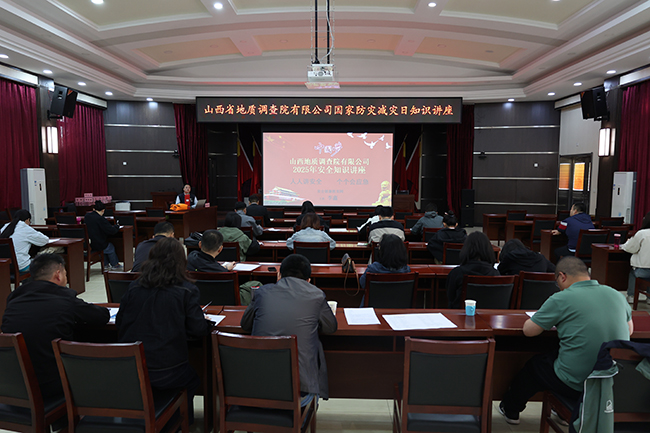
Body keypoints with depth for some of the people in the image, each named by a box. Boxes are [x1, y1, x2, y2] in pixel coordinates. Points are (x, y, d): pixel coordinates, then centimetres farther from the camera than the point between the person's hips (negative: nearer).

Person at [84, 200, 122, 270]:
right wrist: (116, 227, 2)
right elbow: (112, 231, -20)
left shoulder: (86, 216, 2)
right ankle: (115, 265, 37)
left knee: (106, 245, 33)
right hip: (97, 245, -7)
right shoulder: (100, 219, -22)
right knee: (111, 247, 23)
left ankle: (106, 264, 41)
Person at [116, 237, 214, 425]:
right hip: (167, 375, -4)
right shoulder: (186, 291, -12)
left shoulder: (134, 288, -1)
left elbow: (119, 323, 7)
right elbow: (198, 329, -11)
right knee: (191, 379, 27)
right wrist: (208, 323, 10)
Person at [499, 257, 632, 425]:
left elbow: (528, 330, -8)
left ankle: (510, 410, 42)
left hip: (576, 386, -5)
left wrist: (550, 320, 12)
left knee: (535, 364, 20)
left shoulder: (561, 299, -16)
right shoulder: (617, 295, 2)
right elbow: (629, 329, 20)